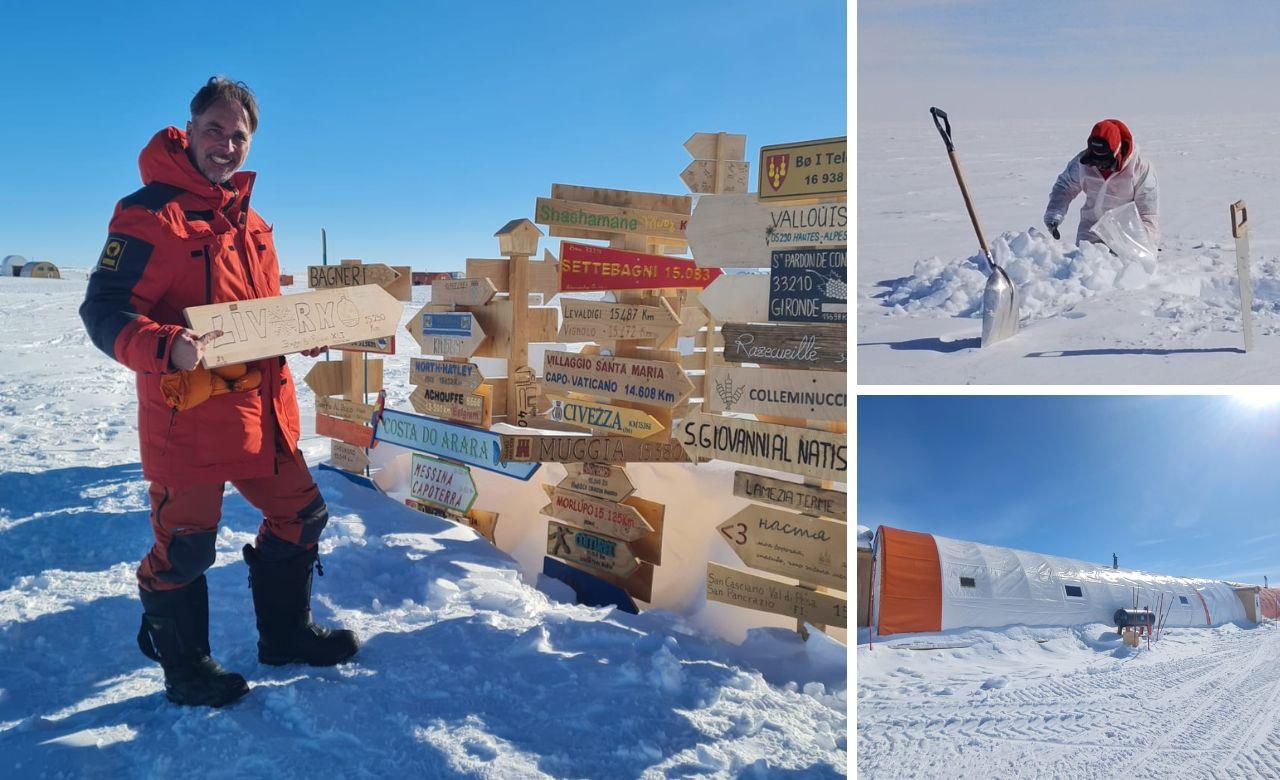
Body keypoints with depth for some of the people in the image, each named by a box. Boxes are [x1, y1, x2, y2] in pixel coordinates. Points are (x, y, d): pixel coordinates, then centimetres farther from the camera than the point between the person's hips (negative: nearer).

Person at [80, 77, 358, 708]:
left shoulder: (249, 222, 15)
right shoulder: (149, 213, -9)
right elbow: (104, 309, -15)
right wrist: (167, 348, -32)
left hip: (262, 408, 8)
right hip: (187, 413, -8)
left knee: (300, 513, 16)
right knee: (183, 545, 5)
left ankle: (285, 634, 36)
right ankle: (186, 672, 27)